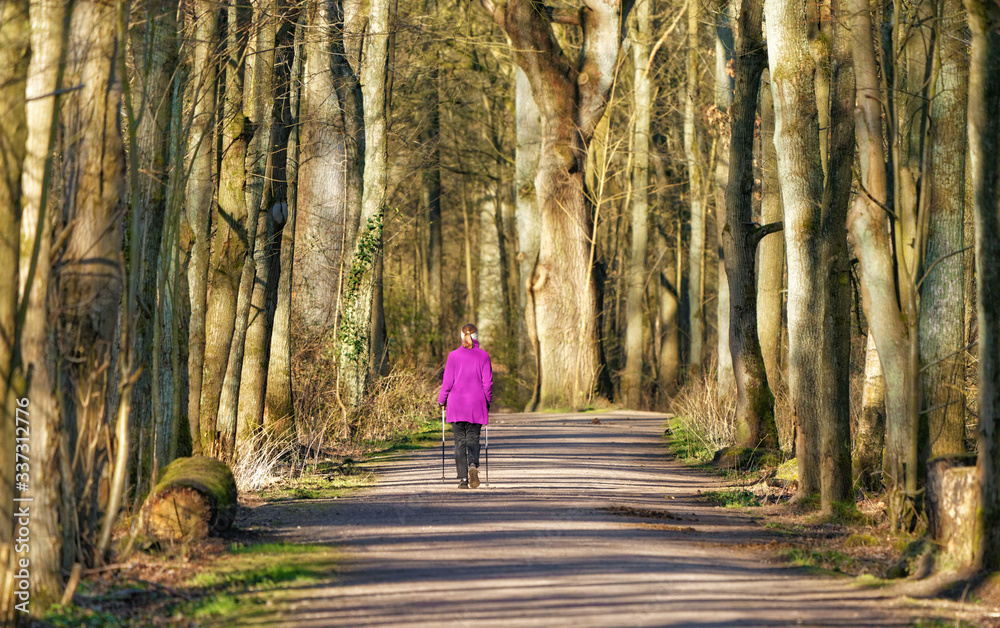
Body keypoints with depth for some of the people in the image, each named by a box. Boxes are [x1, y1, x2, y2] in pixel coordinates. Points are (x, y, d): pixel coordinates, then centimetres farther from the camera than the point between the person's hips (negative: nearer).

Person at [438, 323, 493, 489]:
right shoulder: (483, 356, 0)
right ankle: (473, 464, -22)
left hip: (457, 404, 0)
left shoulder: (454, 356, -1)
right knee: (473, 438, 7)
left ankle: (463, 478, -2)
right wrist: (488, 401, 14)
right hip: (477, 406, 0)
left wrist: (441, 401, 12)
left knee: (460, 441, 5)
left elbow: (447, 382, 0)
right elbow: (487, 382, 0)